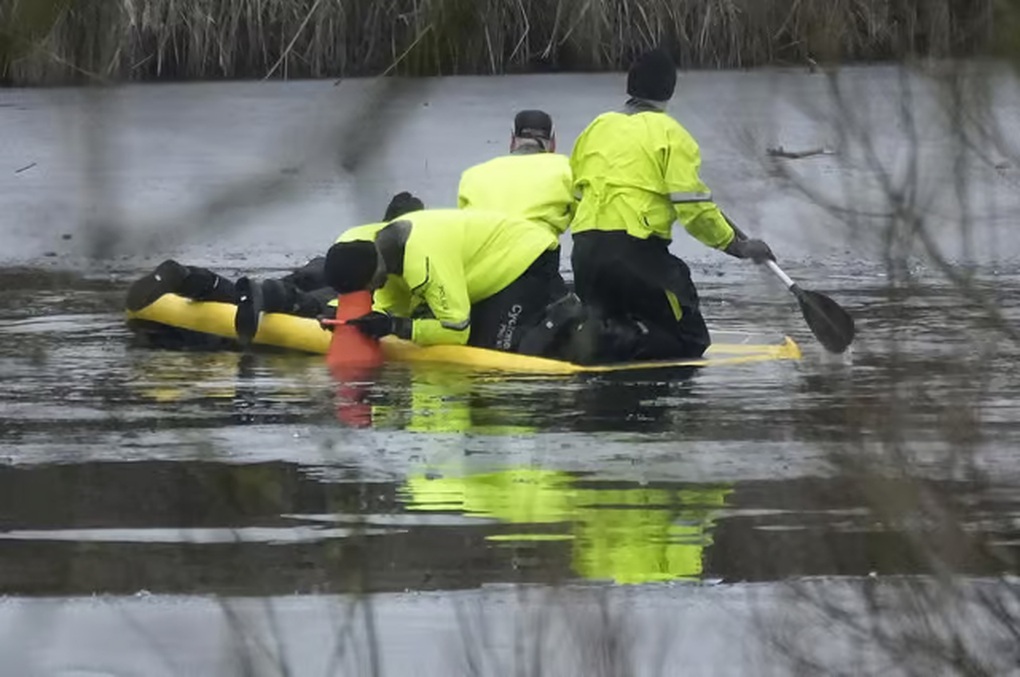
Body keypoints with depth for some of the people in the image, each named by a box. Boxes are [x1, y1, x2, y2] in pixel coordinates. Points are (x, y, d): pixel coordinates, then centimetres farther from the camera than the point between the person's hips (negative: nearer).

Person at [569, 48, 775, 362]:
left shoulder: (596, 128, 18)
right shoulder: (670, 134, 1)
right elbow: (694, 209, -7)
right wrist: (738, 247, 1)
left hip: (584, 253, 6)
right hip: (637, 251, -6)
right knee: (690, 340, 3)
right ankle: (623, 341, -25)